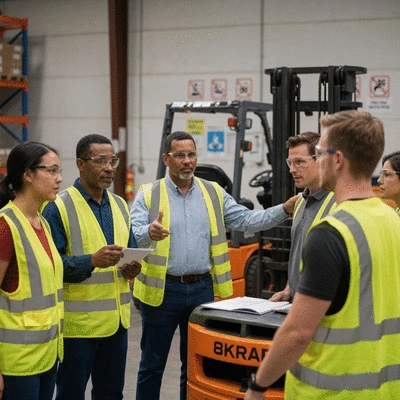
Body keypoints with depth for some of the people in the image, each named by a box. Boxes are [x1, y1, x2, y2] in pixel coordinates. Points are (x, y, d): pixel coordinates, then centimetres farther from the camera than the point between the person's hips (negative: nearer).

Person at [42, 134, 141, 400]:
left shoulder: (120, 206, 12)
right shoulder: (59, 208, -10)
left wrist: (133, 267, -3)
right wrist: (92, 261, -26)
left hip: (117, 319, 7)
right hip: (78, 321, -6)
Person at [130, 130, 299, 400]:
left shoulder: (214, 193, 9)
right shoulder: (148, 195, -2)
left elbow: (246, 220, 4)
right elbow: (134, 235, -14)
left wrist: (285, 209, -9)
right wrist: (150, 232, -38)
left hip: (203, 288, 3)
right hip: (163, 290, -3)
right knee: (152, 365, 6)